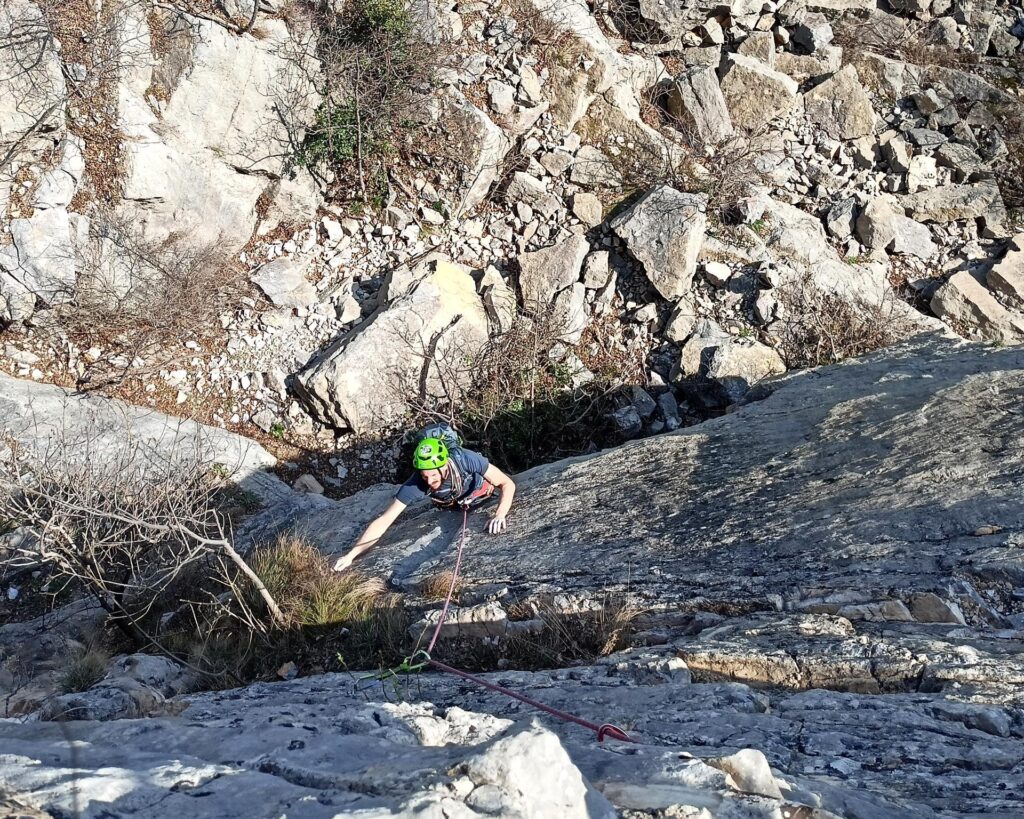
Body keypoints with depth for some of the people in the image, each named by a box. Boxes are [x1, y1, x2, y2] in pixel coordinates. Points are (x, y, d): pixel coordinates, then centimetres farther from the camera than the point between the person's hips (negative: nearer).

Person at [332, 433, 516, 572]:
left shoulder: (466, 459, -45)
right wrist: (350, 555, -45)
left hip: (482, 495, -2)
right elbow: (384, 521, -39)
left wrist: (500, 515, -52)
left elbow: (508, 484, -35)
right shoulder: (416, 485, -40)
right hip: (454, 507, 2)